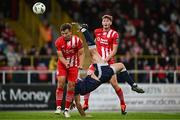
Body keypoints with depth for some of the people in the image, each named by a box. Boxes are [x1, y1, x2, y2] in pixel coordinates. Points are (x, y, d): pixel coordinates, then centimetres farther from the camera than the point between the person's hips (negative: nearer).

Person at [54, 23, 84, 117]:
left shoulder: (77, 40, -16)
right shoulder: (58, 42, -14)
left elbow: (81, 54, -7)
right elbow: (60, 56, -12)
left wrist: (80, 64, -22)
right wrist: (66, 63, -30)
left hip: (73, 66, 0)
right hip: (62, 64, 0)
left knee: (71, 86, -3)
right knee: (61, 83, -17)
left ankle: (66, 109, 6)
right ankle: (58, 107, -14)